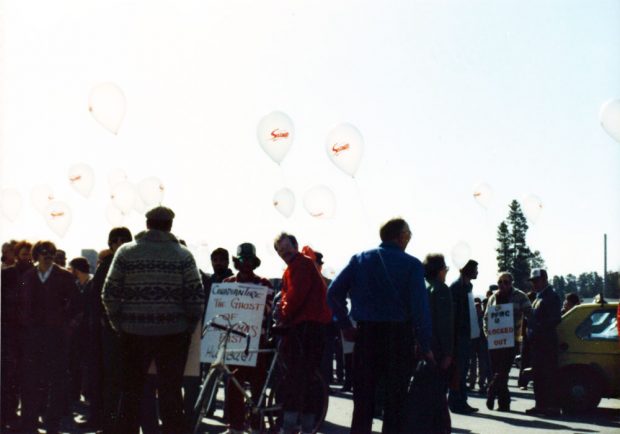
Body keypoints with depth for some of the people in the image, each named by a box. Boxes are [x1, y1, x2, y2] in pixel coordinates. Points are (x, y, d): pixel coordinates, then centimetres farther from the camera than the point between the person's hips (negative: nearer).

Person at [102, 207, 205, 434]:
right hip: (173, 333, -1)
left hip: (133, 333, 1)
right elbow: (196, 297, -4)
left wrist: (119, 325, 10)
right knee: (170, 392, 5)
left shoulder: (125, 252, 2)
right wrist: (189, 326, 8)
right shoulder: (183, 255, 0)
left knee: (131, 391, 10)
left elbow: (109, 294, 0)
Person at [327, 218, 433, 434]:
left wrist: (345, 325, 7)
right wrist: (425, 347, -6)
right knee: (395, 399, 6)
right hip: (399, 336, -3)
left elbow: (334, 292, -1)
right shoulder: (412, 264, -4)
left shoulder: (360, 259, 6)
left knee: (363, 399, 9)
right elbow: (420, 307, -11)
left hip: (366, 335, 3)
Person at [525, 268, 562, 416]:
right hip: (536, 342, 9)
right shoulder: (537, 298, 21)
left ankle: (551, 405, -7)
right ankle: (540, 404, 15)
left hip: (547, 342, -9)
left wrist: (538, 327, -22)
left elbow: (555, 319, -17)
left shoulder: (552, 297, -7)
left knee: (548, 375, -8)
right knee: (538, 375, 10)